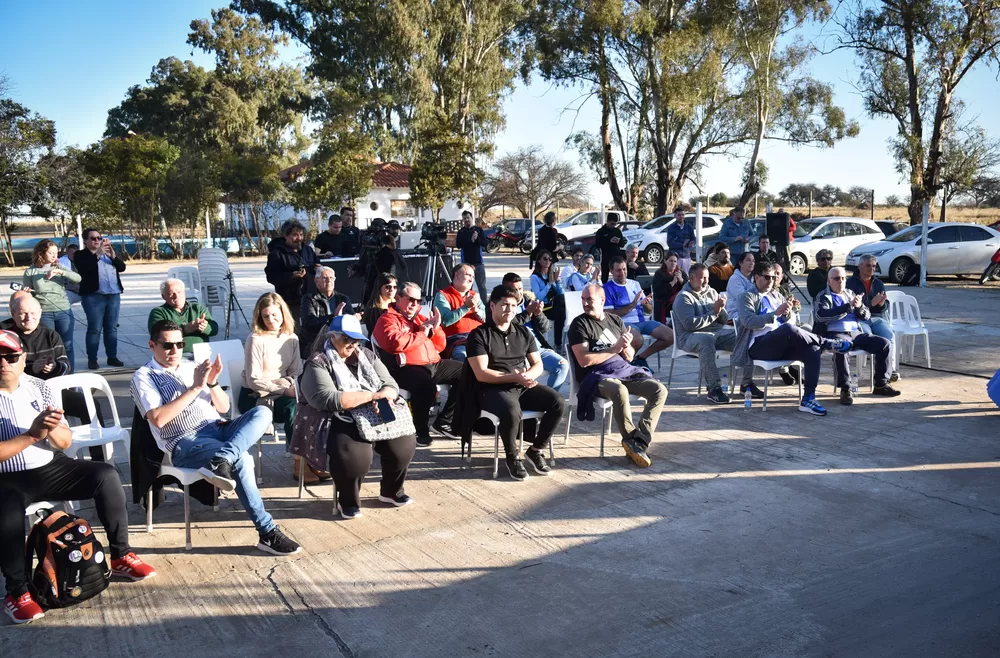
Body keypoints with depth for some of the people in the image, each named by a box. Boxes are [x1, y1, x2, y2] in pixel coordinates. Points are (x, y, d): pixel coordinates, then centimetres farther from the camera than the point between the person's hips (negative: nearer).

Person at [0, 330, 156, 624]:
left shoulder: (38, 387, 3)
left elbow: (65, 442, 3)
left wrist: (52, 429, -19)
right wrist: (32, 435, -24)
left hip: (51, 468, 4)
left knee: (105, 474, -15)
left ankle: (120, 556, -4)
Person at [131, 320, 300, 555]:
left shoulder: (192, 367, 21)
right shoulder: (144, 377, 6)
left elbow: (224, 408, 19)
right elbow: (158, 419, -12)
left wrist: (213, 383, -1)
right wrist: (195, 387, -13)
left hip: (217, 429, 6)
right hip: (185, 443, -6)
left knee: (262, 412, -22)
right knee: (240, 460, -33)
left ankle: (220, 462, -43)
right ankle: (268, 532, -27)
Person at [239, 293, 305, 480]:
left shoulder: (291, 338, 6)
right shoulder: (256, 339, -11)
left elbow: (296, 372, 8)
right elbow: (254, 381, -14)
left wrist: (293, 385, -15)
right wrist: (284, 390, -20)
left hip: (279, 394, 5)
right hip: (253, 397, -5)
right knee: (294, 408, -32)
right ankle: (300, 466, -23)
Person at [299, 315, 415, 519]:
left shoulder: (367, 355, 14)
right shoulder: (318, 363, -6)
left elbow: (391, 384, 8)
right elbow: (329, 399, -21)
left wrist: (384, 397, -17)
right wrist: (371, 396, -18)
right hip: (340, 422, -6)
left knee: (404, 441, -15)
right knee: (355, 455, -33)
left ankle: (391, 491, 11)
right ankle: (348, 501, -4)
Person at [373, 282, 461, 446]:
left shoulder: (419, 318, 23)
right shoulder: (388, 319, 0)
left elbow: (439, 346, 25)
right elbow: (396, 343, -22)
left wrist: (435, 328, 4)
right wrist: (422, 334, -7)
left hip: (434, 364, 9)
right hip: (406, 367, -9)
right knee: (426, 385, -38)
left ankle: (444, 421, 11)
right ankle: (421, 430, -15)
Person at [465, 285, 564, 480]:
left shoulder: (523, 331, 13)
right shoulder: (479, 335, -4)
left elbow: (538, 364, 13)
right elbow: (481, 374, -12)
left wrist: (528, 375, -11)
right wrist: (514, 377, -20)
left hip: (523, 387, 6)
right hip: (493, 389, -5)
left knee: (557, 401, -19)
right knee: (511, 410, -38)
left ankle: (535, 450, 0)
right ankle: (512, 456, -9)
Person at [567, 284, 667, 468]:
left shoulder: (616, 320, 16)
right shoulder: (579, 324, -1)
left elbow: (630, 357, 15)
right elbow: (584, 360, -12)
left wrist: (626, 346, -8)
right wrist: (614, 349, -8)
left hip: (623, 370, 6)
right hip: (595, 376, -6)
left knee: (660, 390, -14)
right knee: (620, 391, -38)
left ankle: (639, 442, -20)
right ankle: (632, 440, -18)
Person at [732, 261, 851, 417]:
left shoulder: (774, 297, 25)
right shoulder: (747, 297, 3)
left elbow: (787, 322, 21)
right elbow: (748, 322, -15)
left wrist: (787, 314, -3)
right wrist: (775, 313, -25)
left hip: (780, 345, 7)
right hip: (758, 345, -7)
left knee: (813, 351, -22)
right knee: (788, 328, -36)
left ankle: (808, 399, -25)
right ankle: (827, 344, -12)